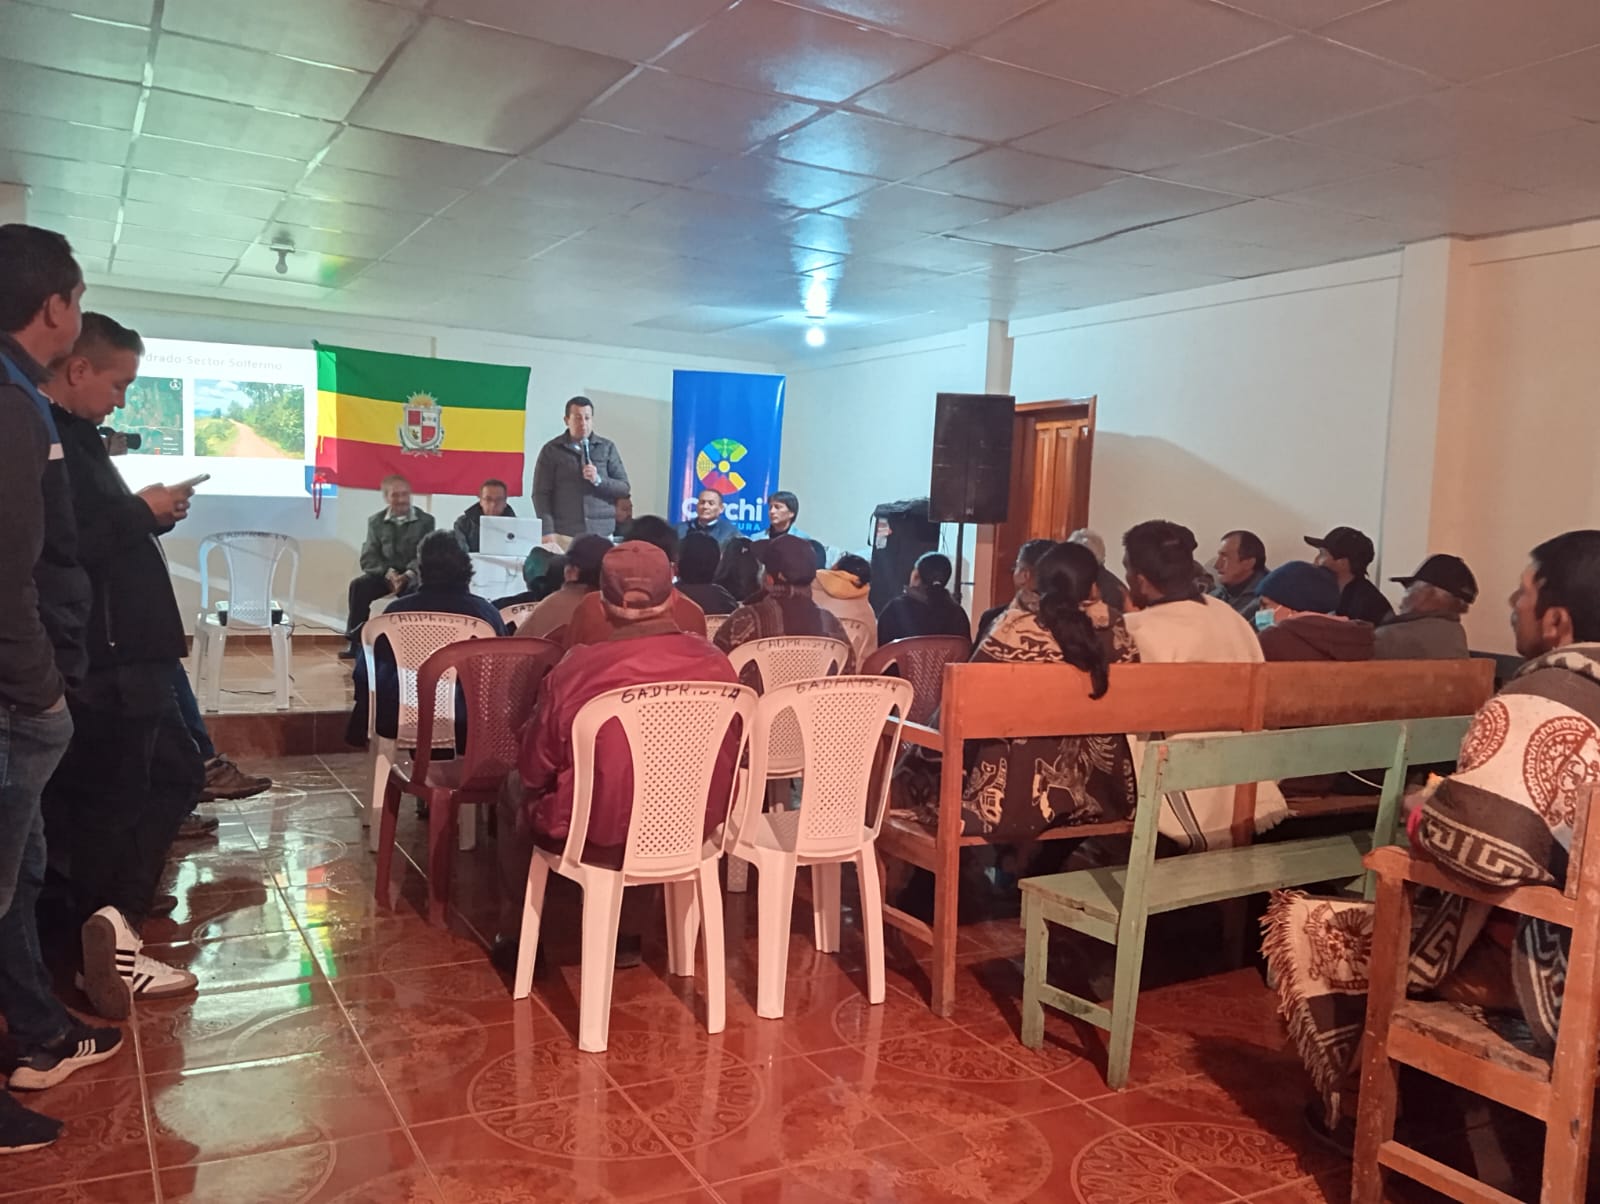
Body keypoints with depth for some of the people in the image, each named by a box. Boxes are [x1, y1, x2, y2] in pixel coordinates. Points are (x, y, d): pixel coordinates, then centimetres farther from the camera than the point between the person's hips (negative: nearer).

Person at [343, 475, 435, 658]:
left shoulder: (425, 520, 2)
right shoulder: (376, 521, 8)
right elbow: (368, 558, 0)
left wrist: (407, 575, -26)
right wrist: (389, 572, -20)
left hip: (414, 575, -3)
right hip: (384, 574, 3)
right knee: (358, 586, -25)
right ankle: (355, 642, -19)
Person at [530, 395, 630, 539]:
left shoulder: (607, 447, 9)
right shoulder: (551, 450, 6)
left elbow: (625, 488, 8)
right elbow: (541, 494, 2)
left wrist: (598, 480, -10)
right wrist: (548, 533, -10)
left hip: (602, 533, 1)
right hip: (564, 534, -1)